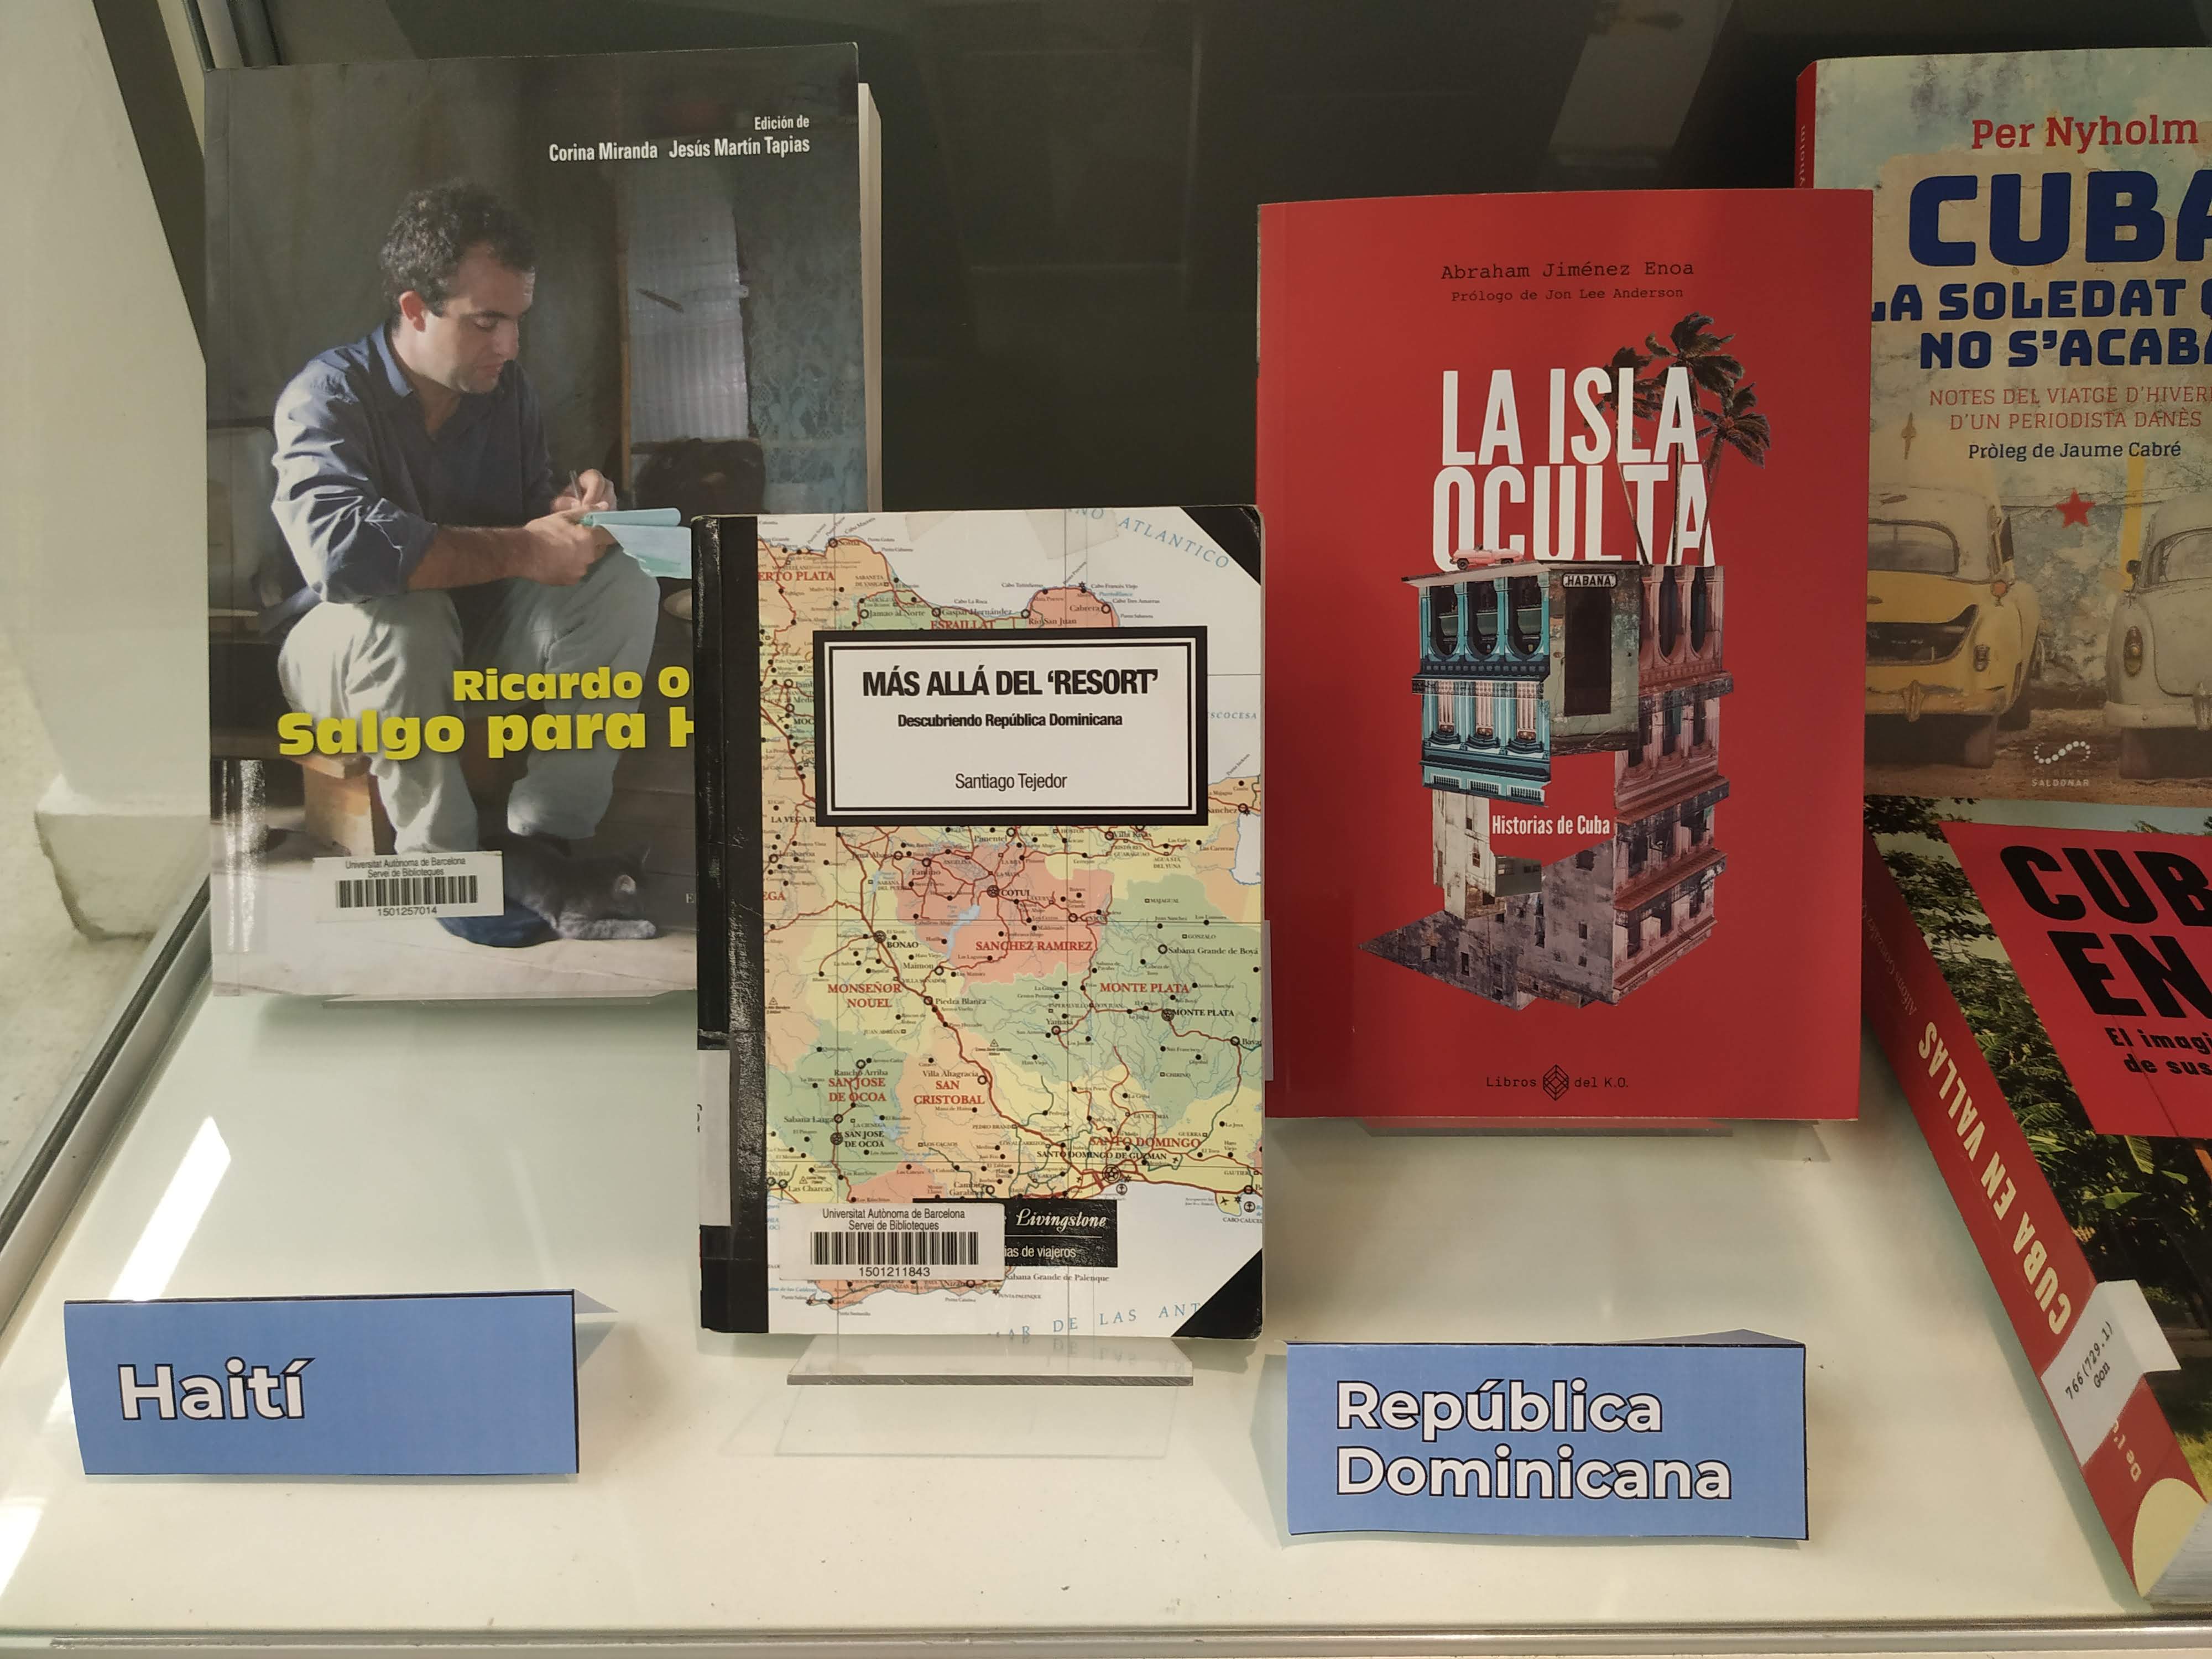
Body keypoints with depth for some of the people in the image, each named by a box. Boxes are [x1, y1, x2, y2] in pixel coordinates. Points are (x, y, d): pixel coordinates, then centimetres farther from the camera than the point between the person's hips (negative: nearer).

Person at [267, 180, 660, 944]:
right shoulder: (329, 395, -19)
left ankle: (548, 834, -18)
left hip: (479, 636, 5)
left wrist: (569, 507, -17)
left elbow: (528, 504, 9)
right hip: (347, 653, -5)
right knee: (401, 615, -40)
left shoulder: (508, 390, -1)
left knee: (624, 583, -18)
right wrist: (522, 551, -37)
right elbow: (341, 547, -37)